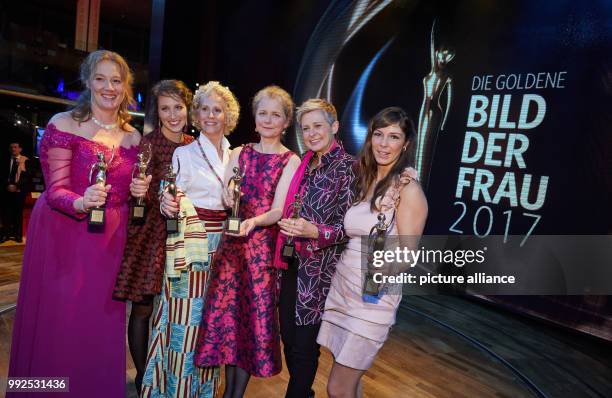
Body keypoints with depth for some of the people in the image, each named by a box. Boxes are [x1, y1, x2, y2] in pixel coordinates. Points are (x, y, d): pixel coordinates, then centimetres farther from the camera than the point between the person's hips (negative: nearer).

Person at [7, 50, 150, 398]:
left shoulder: (134, 137, 7)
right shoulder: (64, 124, -5)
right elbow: (55, 191, -10)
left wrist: (138, 192, -6)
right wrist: (82, 202, -30)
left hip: (110, 240, 4)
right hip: (63, 235, -3)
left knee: (100, 325, 9)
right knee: (57, 324, 4)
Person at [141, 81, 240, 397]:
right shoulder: (184, 153, -2)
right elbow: (171, 201, -7)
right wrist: (168, 205, -27)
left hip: (223, 247, 4)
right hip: (190, 245, -4)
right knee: (185, 317, -2)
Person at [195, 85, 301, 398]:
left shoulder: (290, 161, -2)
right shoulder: (239, 153, 9)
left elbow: (279, 211, -11)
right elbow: (224, 199, 6)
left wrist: (254, 221, -29)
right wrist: (228, 198, -16)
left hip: (264, 246, -3)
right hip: (232, 243, 3)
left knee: (255, 313, 4)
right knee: (228, 311, 6)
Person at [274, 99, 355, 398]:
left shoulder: (348, 168, -12)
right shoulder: (306, 163, 8)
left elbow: (349, 226, -15)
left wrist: (314, 232, -29)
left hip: (320, 268, -7)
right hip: (294, 262, 7)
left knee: (304, 343, 6)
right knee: (288, 335, 17)